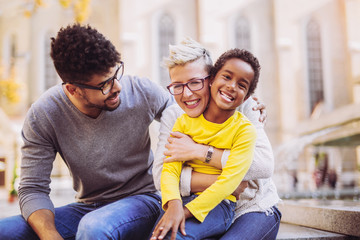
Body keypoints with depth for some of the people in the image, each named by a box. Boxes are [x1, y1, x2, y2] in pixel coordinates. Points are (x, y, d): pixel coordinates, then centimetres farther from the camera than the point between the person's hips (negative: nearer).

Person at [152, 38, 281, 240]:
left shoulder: (242, 106, -9)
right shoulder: (172, 116, -3)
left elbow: (265, 166, -23)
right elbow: (161, 177, -14)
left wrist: (198, 151, -23)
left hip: (253, 208, -2)